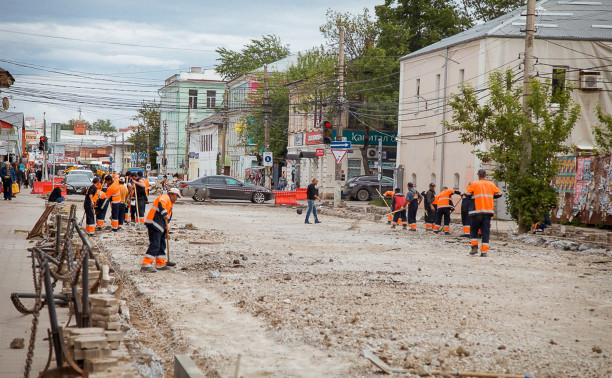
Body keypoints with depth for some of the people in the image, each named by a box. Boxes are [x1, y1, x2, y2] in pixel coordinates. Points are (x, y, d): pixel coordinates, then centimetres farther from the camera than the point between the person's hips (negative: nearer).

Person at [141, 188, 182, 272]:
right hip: (154, 224, -11)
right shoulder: (165, 197, -2)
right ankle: (145, 264, -22)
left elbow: (167, 219, 32)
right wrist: (164, 213, -38)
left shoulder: (170, 203, 29)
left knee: (161, 245, 15)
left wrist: (166, 231, 29)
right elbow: (161, 203, -28)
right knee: (154, 245, -17)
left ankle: (160, 265, 24)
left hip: (159, 227, 11)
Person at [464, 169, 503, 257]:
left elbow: (466, 193, -3)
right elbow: (499, 194, 14)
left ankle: (474, 246, -1)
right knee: (486, 231, 4)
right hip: (488, 211, 2)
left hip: (477, 211, -2)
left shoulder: (474, 184, 0)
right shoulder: (491, 185, 9)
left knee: (473, 229, 13)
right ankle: (484, 251, -3)